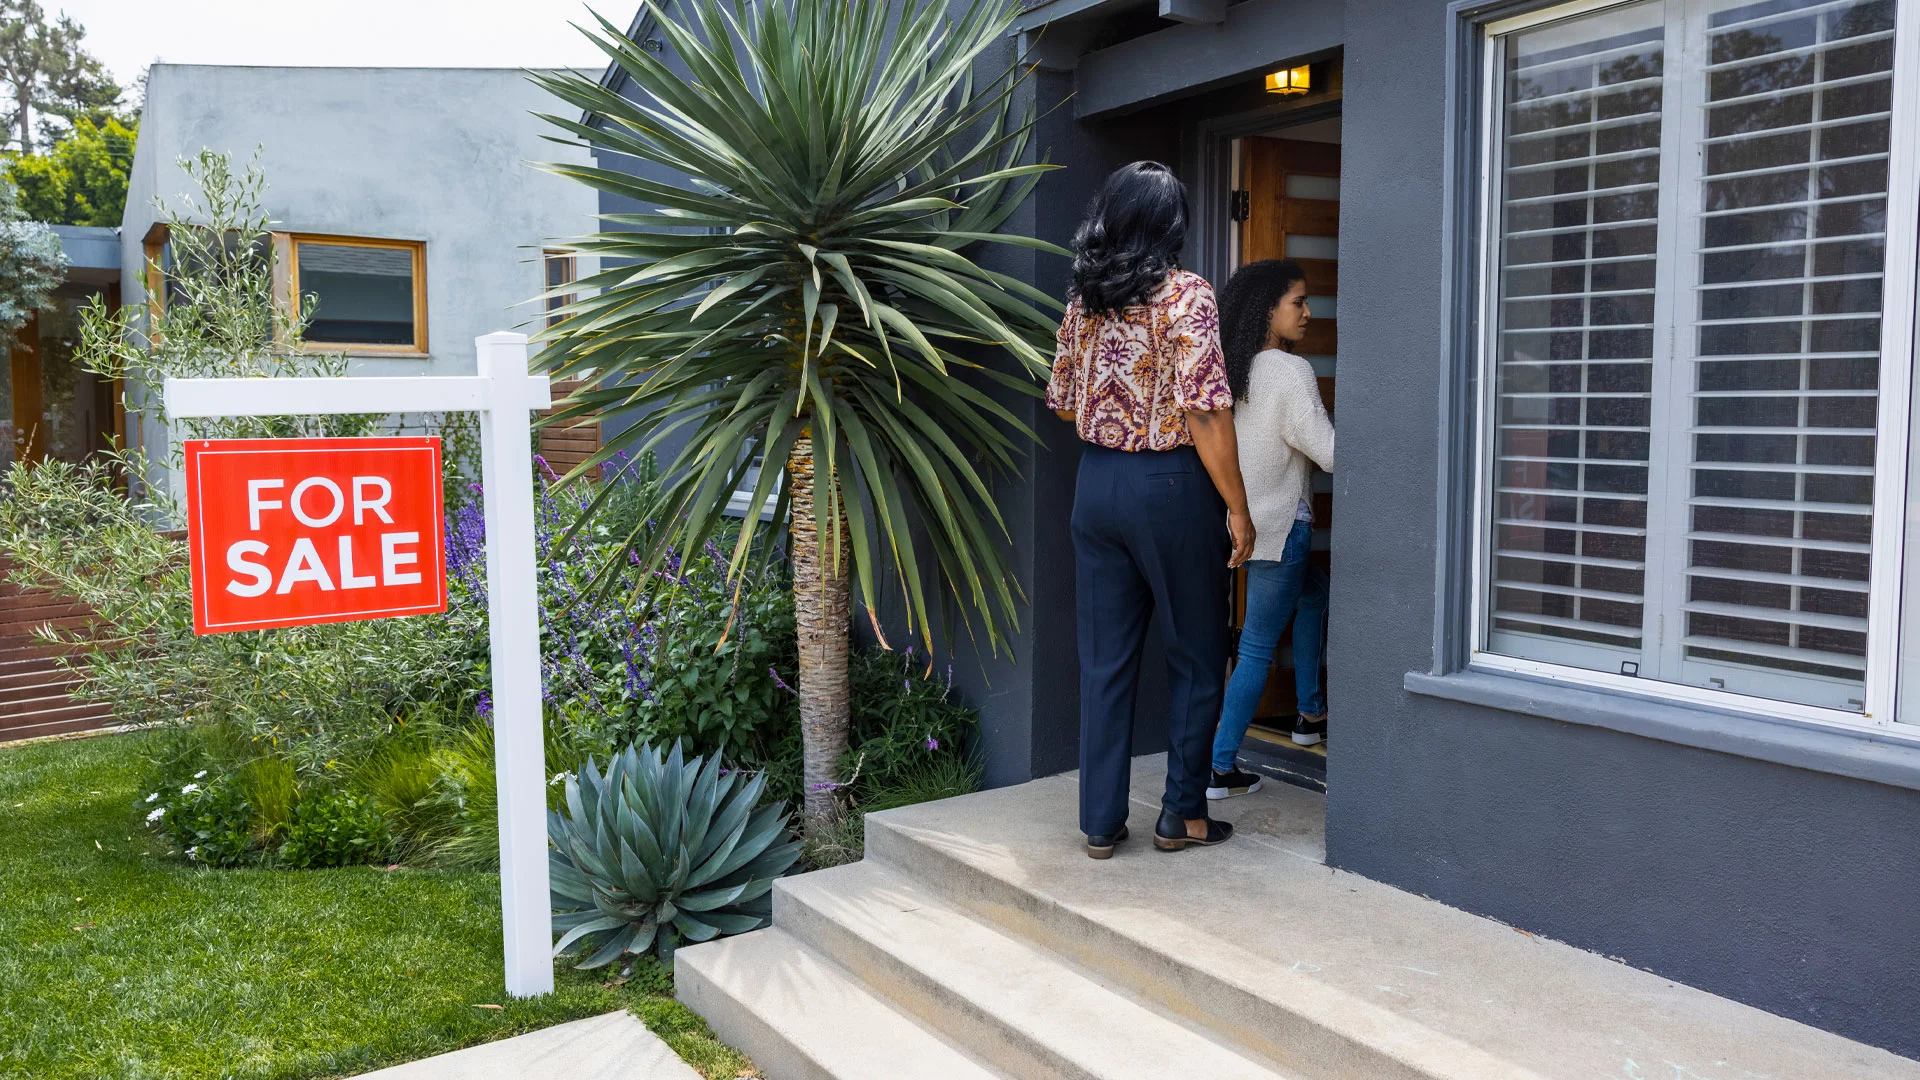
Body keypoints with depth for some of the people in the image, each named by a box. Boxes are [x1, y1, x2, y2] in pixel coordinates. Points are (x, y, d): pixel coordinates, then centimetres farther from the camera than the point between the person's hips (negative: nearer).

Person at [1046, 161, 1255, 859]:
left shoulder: (1082, 300, 7)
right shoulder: (1187, 294, -11)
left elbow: (1064, 404, 14)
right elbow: (1206, 414, -16)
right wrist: (1238, 510, -10)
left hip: (1096, 483, 5)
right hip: (1172, 486, -5)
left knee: (1105, 659, 10)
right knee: (1197, 657, 11)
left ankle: (1101, 822, 16)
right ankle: (1182, 815, 18)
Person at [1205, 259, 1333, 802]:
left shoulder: (1233, 369, 4)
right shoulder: (1290, 372, -18)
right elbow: (1331, 454, -17)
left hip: (1240, 520, 9)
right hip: (1277, 526, -9)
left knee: (1314, 591, 29)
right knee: (1257, 649, -1)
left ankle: (1309, 714, 35)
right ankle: (1220, 768, 4)